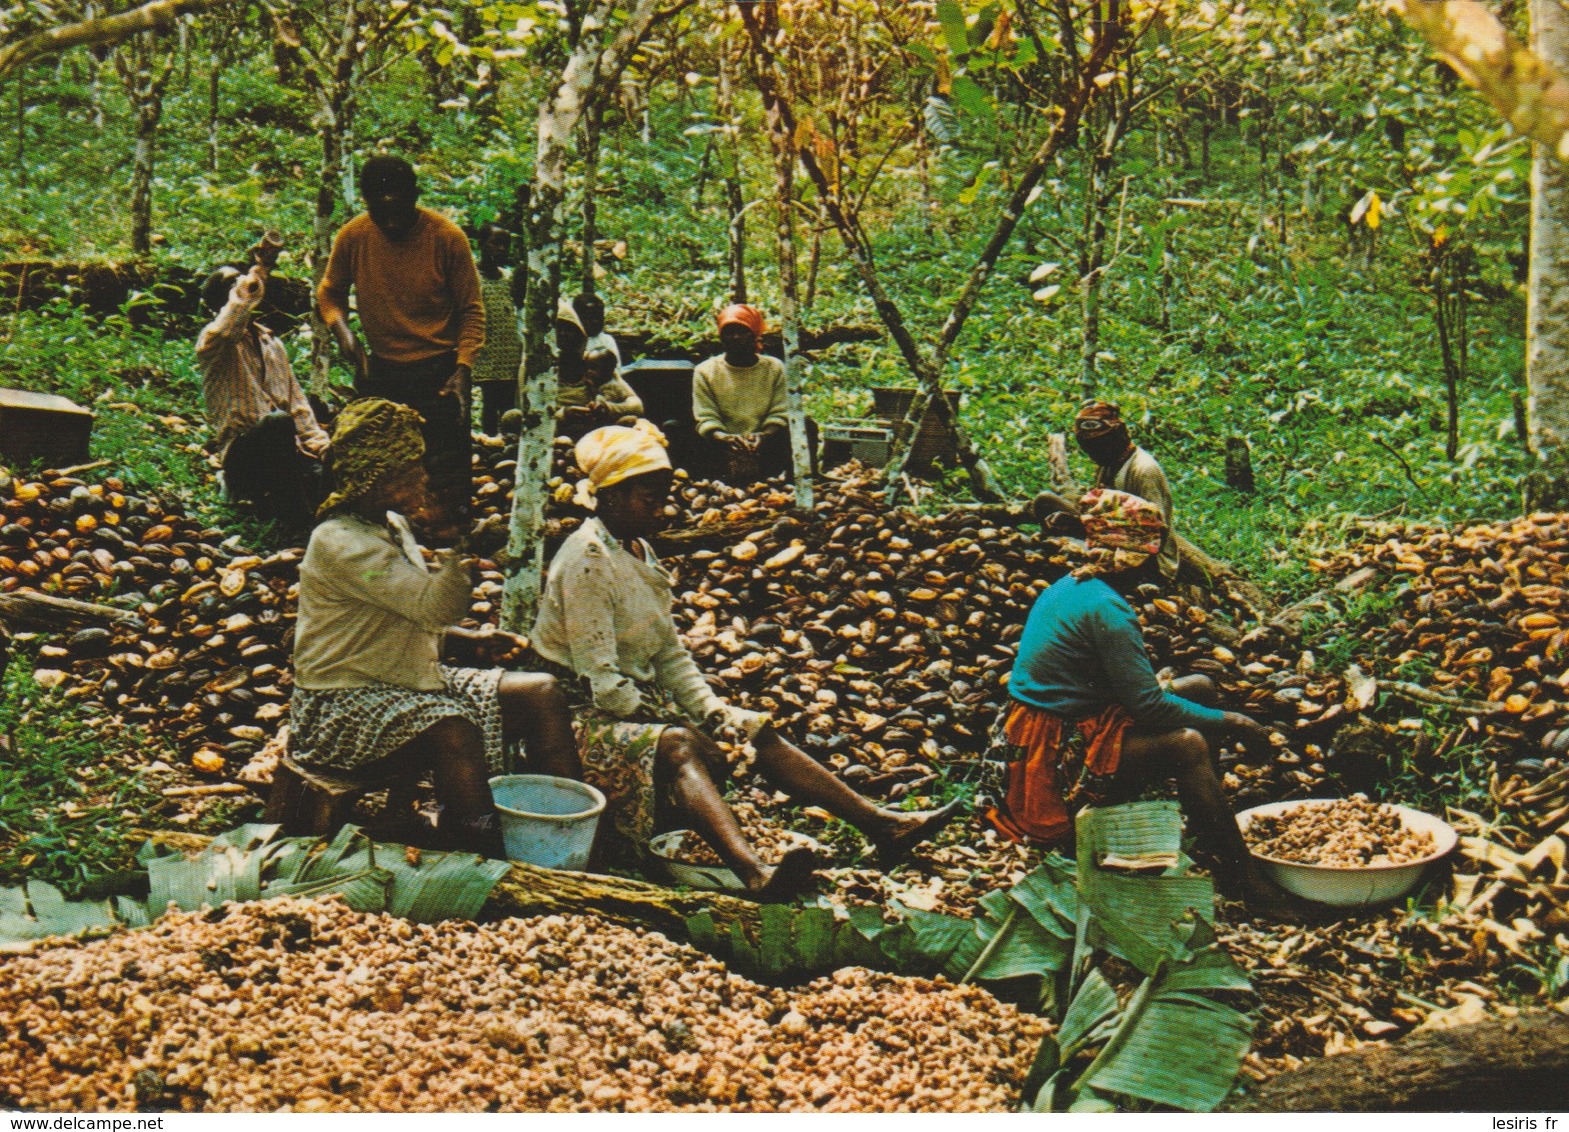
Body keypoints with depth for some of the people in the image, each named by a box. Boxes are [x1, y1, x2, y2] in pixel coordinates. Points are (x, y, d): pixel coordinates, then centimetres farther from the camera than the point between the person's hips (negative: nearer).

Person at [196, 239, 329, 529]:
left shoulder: (270, 342, 21)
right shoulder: (212, 341, 0)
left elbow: (295, 397, 18)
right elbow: (226, 330, -26)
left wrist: (315, 439, 0)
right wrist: (260, 269, -24)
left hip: (283, 447, 6)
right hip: (241, 454, -5)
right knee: (278, 421, -38)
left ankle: (264, 495, 4)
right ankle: (291, 513, -25)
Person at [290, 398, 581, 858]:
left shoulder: (394, 526, 11)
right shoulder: (339, 542, -19)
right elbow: (436, 607, -27)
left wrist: (468, 641, 5)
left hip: (412, 683, 10)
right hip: (347, 707, -9)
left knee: (541, 694, 0)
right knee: (453, 731, -37)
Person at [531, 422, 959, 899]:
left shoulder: (639, 551, 13)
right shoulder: (586, 560, -17)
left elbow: (670, 655, 13)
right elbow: (600, 680, -21)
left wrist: (714, 713, 0)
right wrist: (657, 718, -16)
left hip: (642, 702, 10)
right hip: (591, 717, -10)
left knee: (757, 731, -1)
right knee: (677, 745, -37)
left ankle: (881, 824, -6)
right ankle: (754, 874, -61)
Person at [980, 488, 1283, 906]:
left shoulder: (1068, 586, 9)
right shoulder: (1105, 609, -21)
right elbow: (1147, 704, -22)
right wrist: (1228, 721, -9)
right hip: (1057, 758, -10)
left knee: (1199, 687, 11)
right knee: (1187, 744, -26)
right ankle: (1243, 879, -16)